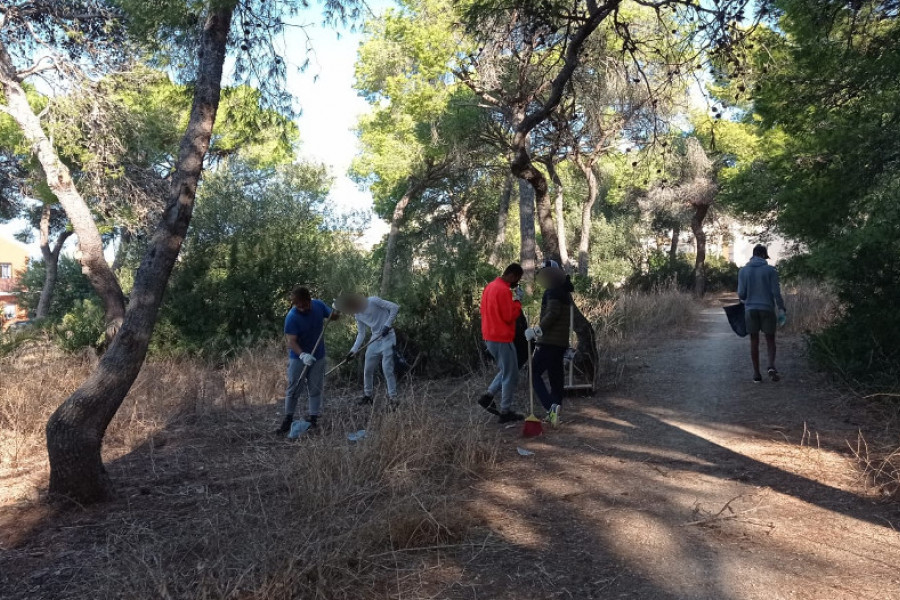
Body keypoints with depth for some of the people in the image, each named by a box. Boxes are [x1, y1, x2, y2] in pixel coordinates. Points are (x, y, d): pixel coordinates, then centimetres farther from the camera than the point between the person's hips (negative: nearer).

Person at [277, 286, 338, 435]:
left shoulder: (318, 305, -9)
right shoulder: (292, 317, -24)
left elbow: (332, 316, 8)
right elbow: (291, 341, -27)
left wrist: (337, 311, -16)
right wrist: (303, 355, -43)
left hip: (318, 356, 4)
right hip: (298, 357, -3)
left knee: (316, 389, 9)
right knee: (293, 389, 5)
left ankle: (313, 419, 19)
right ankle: (288, 420, 19)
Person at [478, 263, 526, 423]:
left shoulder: (490, 286, 12)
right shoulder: (504, 290, -19)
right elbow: (509, 316, -19)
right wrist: (517, 301, -7)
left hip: (490, 337, 10)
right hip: (502, 338, -9)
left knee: (506, 371, 22)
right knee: (511, 375, 2)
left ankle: (488, 396, 13)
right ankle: (506, 412, 7)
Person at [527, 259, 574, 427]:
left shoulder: (553, 291, -13)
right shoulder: (565, 292, 18)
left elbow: (552, 314, -24)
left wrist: (537, 331, -19)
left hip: (550, 342, -10)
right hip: (561, 342, 10)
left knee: (535, 374, -8)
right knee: (556, 377, 11)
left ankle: (551, 407, -20)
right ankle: (554, 412, 16)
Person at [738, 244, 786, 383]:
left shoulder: (743, 270, 2)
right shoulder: (770, 270, -3)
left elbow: (741, 293, -1)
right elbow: (776, 292, -8)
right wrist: (781, 309, 0)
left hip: (751, 309, 1)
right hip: (767, 309, -1)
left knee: (754, 341, 7)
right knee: (770, 340, 9)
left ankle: (757, 374, 8)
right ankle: (771, 366, -13)